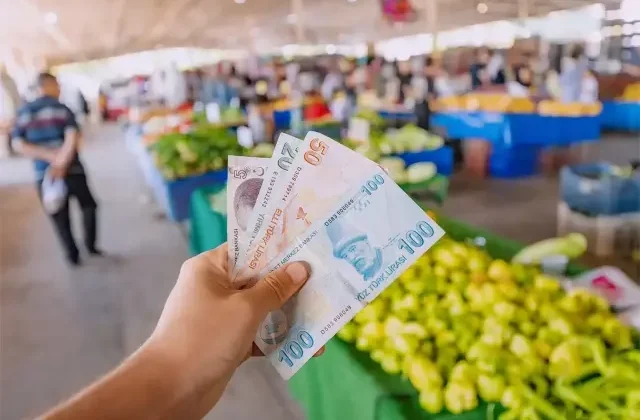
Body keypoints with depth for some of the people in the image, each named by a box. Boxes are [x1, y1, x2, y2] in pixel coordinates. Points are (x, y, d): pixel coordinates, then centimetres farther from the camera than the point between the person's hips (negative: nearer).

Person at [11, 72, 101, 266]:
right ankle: (90, 245, 19)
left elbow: (18, 144, -3)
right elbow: (73, 138, -21)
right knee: (88, 206, 20)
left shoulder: (23, 112, 7)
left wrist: (49, 156, -10)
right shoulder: (62, 108, -4)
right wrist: (61, 163, -22)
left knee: (60, 218, 15)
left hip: (44, 174, 3)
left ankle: (73, 255, 21)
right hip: (71, 170, -3)